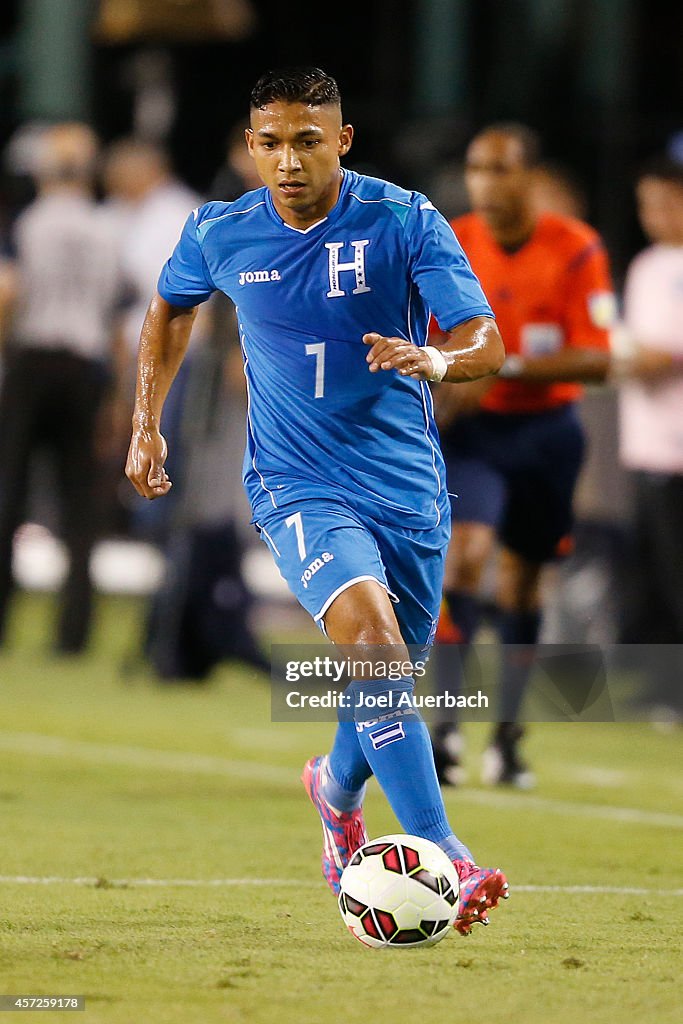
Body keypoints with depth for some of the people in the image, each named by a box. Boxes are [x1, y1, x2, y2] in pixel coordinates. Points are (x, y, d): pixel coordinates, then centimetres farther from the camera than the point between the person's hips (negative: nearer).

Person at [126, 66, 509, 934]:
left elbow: (488, 343, -14)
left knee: (387, 683, 14)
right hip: (297, 486, -2)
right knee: (371, 635, -28)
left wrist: (439, 359, -35)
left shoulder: (404, 221, -9)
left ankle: (338, 789, 51)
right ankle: (443, 861, -34)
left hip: (407, 483, 2)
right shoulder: (218, 235, -3)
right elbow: (169, 310, 20)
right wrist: (146, 425, 16)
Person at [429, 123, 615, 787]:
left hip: (546, 432, 0)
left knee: (522, 579, 9)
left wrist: (501, 368, -23)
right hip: (469, 431, 0)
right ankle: (445, 724, -21)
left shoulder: (575, 250, -10)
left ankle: (507, 737, 24)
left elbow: (595, 359, -15)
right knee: (466, 553, -21)